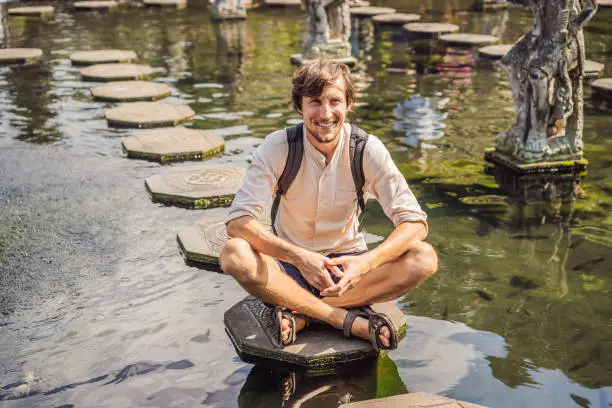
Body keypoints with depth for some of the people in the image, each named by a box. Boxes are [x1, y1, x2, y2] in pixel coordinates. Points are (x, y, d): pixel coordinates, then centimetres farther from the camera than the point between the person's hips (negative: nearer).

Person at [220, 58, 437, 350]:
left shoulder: (367, 149, -12)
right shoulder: (278, 148, -14)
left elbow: (415, 222, -16)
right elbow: (238, 221, -22)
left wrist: (366, 263, -35)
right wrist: (300, 257, -38)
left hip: (347, 266, 1)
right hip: (291, 267, -1)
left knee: (424, 258, -26)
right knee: (234, 255, -32)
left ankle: (300, 315, -23)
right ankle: (353, 321, -27)